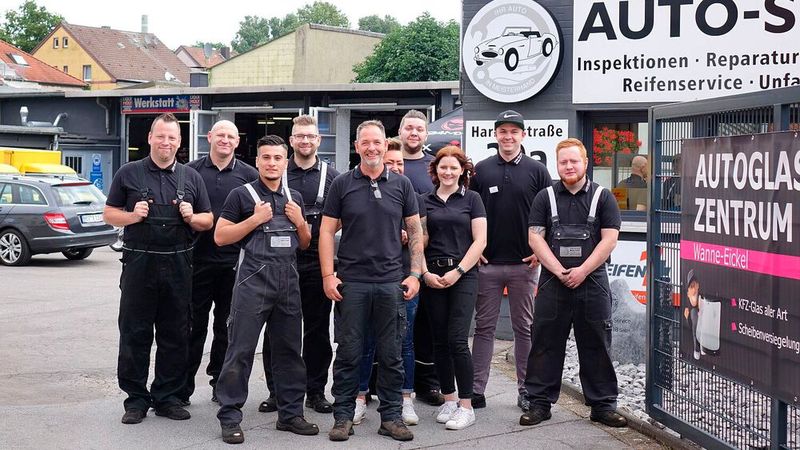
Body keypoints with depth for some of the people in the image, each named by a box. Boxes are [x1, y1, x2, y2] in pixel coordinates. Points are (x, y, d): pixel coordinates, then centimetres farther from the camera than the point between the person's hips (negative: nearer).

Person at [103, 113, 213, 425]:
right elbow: (109, 214, 7)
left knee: (176, 335, 5)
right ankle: (136, 399, 10)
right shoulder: (129, 173, 5)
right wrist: (132, 215, -11)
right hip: (139, 262, -2)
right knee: (134, 334, 1)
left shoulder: (191, 177, 11)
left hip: (178, 264, 2)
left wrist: (192, 217, -7)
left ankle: (168, 397, 15)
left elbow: (208, 221, 14)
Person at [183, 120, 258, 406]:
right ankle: (183, 387, 9)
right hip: (199, 260, -1)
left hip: (234, 262, 1)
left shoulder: (249, 175, 5)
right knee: (194, 324, 2)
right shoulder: (192, 171, 4)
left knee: (227, 326, 9)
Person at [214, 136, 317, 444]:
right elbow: (220, 237, -5)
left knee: (288, 349, 9)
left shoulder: (294, 198, 15)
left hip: (288, 281, 5)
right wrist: (256, 219, -13)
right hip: (253, 279, -5)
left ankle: (290, 413, 19)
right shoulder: (242, 195, 0)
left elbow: (305, 244, 21)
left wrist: (300, 221, 1)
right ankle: (230, 417, 1)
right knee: (241, 349, -5)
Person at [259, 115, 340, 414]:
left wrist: (321, 231, -8)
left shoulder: (332, 176, 6)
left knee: (318, 329, 5)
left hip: (317, 263, 0)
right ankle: (276, 391, 13)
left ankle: (315, 391, 15)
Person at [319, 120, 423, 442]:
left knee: (391, 355, 7)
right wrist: (328, 275, -6)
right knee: (348, 354, 4)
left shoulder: (401, 185, 6)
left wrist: (415, 274, 0)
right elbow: (327, 230, 2)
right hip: (351, 282, -1)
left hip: (391, 283, 1)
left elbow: (415, 231, 8)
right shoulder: (342, 184, 2)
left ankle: (391, 417, 17)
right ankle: (343, 417, 14)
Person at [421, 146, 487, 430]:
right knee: (440, 341, 6)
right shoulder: (426, 202, 11)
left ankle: (466, 406, -3)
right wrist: (425, 273, -4)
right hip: (432, 276, 3)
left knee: (457, 340, -10)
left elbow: (480, 241, -1)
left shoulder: (471, 199, 4)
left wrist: (457, 271, -9)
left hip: (463, 275, -3)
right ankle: (449, 399, 17)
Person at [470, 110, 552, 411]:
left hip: (524, 263, -1)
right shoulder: (481, 170, 6)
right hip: (487, 263, 1)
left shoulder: (537, 170, 3)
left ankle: (526, 391, 14)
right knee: (484, 327, 4)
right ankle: (477, 390, 9)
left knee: (525, 328, 7)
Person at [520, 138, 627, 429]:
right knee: (546, 344, 4)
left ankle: (603, 405, 14)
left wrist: (582, 270, -11)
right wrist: (560, 271, -10)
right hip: (553, 282, 1)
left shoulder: (602, 197, 5)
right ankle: (540, 403, 13)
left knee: (596, 346, 5)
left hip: (592, 283, -1)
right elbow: (535, 237, 1)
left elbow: (609, 239, -2)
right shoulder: (545, 198, 8)